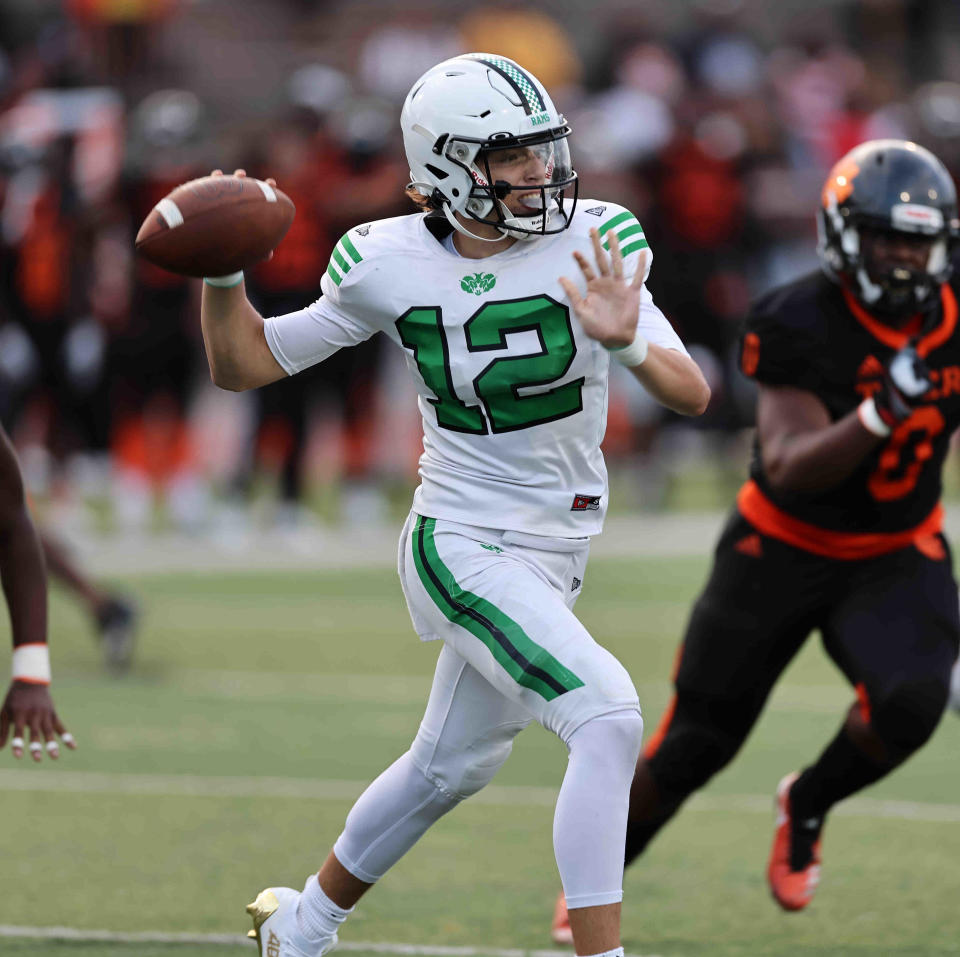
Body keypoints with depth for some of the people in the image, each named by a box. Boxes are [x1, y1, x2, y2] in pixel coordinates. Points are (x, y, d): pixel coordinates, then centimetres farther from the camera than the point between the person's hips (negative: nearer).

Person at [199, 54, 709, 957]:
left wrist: (628, 342, -33)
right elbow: (246, 365, 1)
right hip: (460, 549, -5)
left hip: (551, 557, 5)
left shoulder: (589, 244, -9)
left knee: (450, 766, 22)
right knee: (608, 718, -24)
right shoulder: (391, 266, -11)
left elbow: (692, 394, -13)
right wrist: (223, 276, -17)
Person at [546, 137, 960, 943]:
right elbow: (791, 469, -31)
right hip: (783, 550, -2)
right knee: (696, 744, 6)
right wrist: (879, 414, -45)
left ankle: (808, 805, 5)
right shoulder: (801, 324, -22)